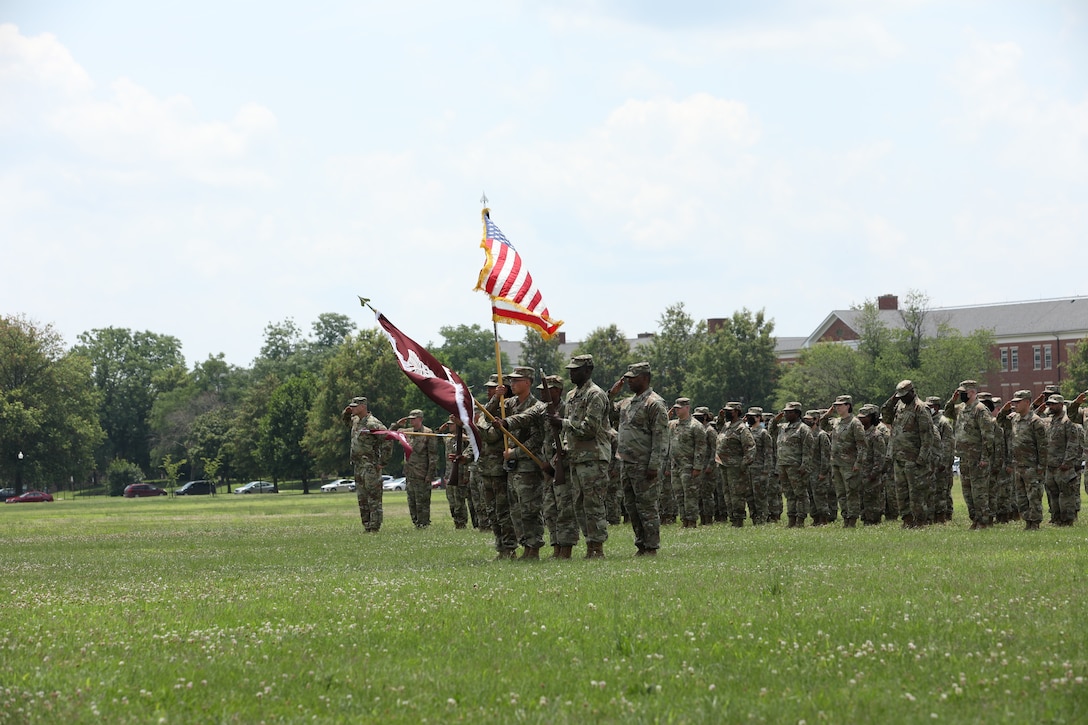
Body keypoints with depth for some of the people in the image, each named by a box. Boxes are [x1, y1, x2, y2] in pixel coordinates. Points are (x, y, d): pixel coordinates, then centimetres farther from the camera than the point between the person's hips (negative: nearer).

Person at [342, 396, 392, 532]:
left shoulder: (373, 424, -15)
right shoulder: (356, 421, 13)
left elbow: (388, 440, -19)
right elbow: (346, 419, 38)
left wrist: (382, 462, -17)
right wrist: (346, 412, 14)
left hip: (370, 466, -10)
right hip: (358, 466, 10)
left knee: (374, 500, -7)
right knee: (362, 500, 11)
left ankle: (374, 529, -7)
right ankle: (366, 527, 16)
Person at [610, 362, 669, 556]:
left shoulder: (654, 404, -10)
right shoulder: (627, 403, 17)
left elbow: (661, 437, -14)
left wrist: (654, 465, -20)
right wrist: (611, 393, 11)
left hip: (643, 465, -9)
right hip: (626, 463, 9)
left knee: (647, 506, -6)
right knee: (631, 506, 11)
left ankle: (651, 548, -2)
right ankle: (641, 545, 17)